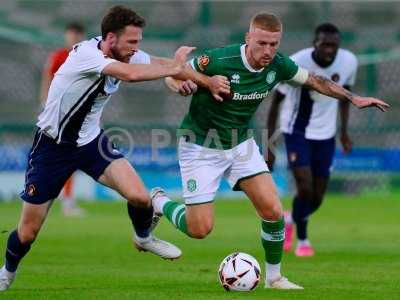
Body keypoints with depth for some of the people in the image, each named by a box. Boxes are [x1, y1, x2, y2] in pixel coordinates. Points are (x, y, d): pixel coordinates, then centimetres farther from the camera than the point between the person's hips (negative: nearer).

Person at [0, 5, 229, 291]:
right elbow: (131, 74, -42)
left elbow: (165, 64, 5)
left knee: (139, 196, -17)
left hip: (91, 141, 5)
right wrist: (174, 68, -28)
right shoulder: (86, 53, -29)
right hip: (52, 146, -5)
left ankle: (144, 237, 16)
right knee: (28, 232, 0)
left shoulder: (126, 55, -8)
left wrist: (208, 82, -4)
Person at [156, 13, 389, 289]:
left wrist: (353, 98, 3)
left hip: (240, 142, 5)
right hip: (201, 146, -5)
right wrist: (180, 84, -39)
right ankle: (160, 202, 23)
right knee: (200, 229, -8)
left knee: (273, 211, -8)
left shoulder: (278, 65, -11)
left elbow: (314, 80, 8)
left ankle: (274, 277, 13)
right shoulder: (219, 61, -28)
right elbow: (172, 74, -15)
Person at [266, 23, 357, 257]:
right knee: (305, 188, -16)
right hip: (297, 131, -4)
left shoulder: (349, 62, -12)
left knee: (317, 198, 4)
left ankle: (291, 219, 39)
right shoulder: (295, 64, -23)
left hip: (326, 135, 4)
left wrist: (344, 131, 4)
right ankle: (303, 240, 10)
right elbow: (275, 102, -12)